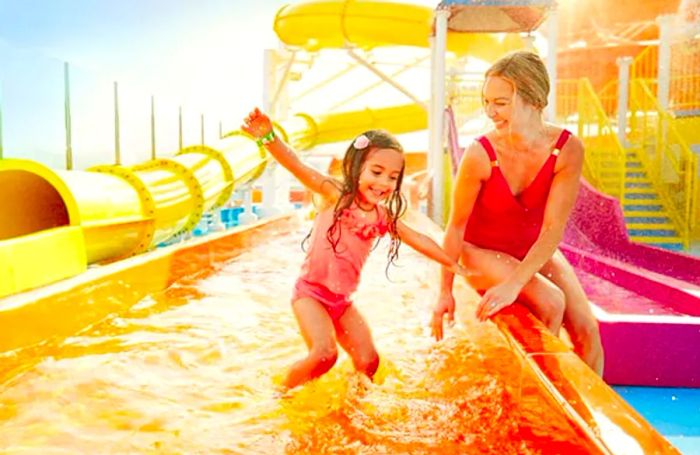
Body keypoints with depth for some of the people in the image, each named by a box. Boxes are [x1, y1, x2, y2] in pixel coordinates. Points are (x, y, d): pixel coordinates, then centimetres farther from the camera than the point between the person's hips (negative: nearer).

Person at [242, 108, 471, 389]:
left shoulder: (384, 217, 2)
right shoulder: (334, 195, -12)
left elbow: (418, 240, 12)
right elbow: (296, 166, -25)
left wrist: (451, 264, 16)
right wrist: (269, 137, -41)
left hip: (342, 301, 6)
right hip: (311, 292, -5)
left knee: (368, 362, 3)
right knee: (324, 354, -22)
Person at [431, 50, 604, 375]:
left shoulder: (567, 149, -22)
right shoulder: (480, 155, -27)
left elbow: (553, 229, -22)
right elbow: (456, 226, -17)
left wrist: (514, 284, -31)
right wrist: (445, 291, -10)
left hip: (536, 248, 3)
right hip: (482, 250, -3)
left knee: (587, 330, -7)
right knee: (550, 303, -24)